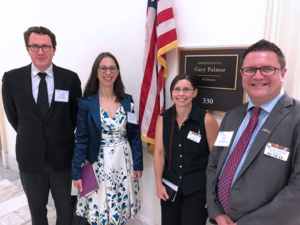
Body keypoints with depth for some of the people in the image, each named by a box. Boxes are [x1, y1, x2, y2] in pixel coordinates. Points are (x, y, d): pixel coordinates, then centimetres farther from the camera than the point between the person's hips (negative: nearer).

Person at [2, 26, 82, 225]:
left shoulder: (70, 78, -9)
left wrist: (62, 137, 7)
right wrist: (29, 137, 10)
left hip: (62, 155, -1)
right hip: (29, 157, 1)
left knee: (64, 207, 19)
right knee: (36, 208, 22)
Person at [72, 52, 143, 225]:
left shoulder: (127, 100, -1)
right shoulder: (87, 103, -8)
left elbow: (135, 135, 2)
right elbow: (81, 139, -5)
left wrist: (138, 164, 2)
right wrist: (77, 172, -4)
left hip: (124, 162, 2)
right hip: (99, 163, -2)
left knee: (121, 209, 16)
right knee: (98, 210, 13)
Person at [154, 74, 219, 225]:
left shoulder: (207, 120, -14)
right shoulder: (163, 118, -4)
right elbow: (159, 152, -2)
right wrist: (159, 184, -4)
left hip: (197, 190, -3)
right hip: (169, 187, 3)